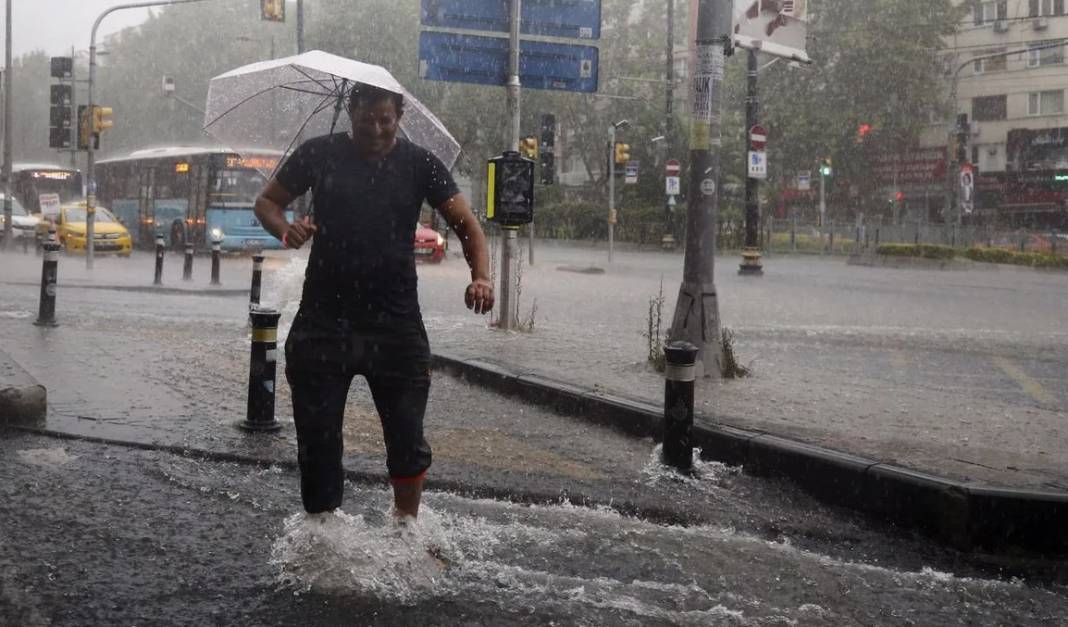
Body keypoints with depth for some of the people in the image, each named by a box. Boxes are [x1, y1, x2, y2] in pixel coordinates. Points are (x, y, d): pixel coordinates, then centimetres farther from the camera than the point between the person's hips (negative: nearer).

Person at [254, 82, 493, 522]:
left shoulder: (418, 164, 2)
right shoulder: (319, 155, 4)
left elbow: (466, 223, 0)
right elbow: (267, 201, 13)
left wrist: (480, 277, -19)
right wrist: (285, 230, -11)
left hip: (396, 324, 0)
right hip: (323, 323, 1)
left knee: (407, 440, 0)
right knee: (318, 440, 4)